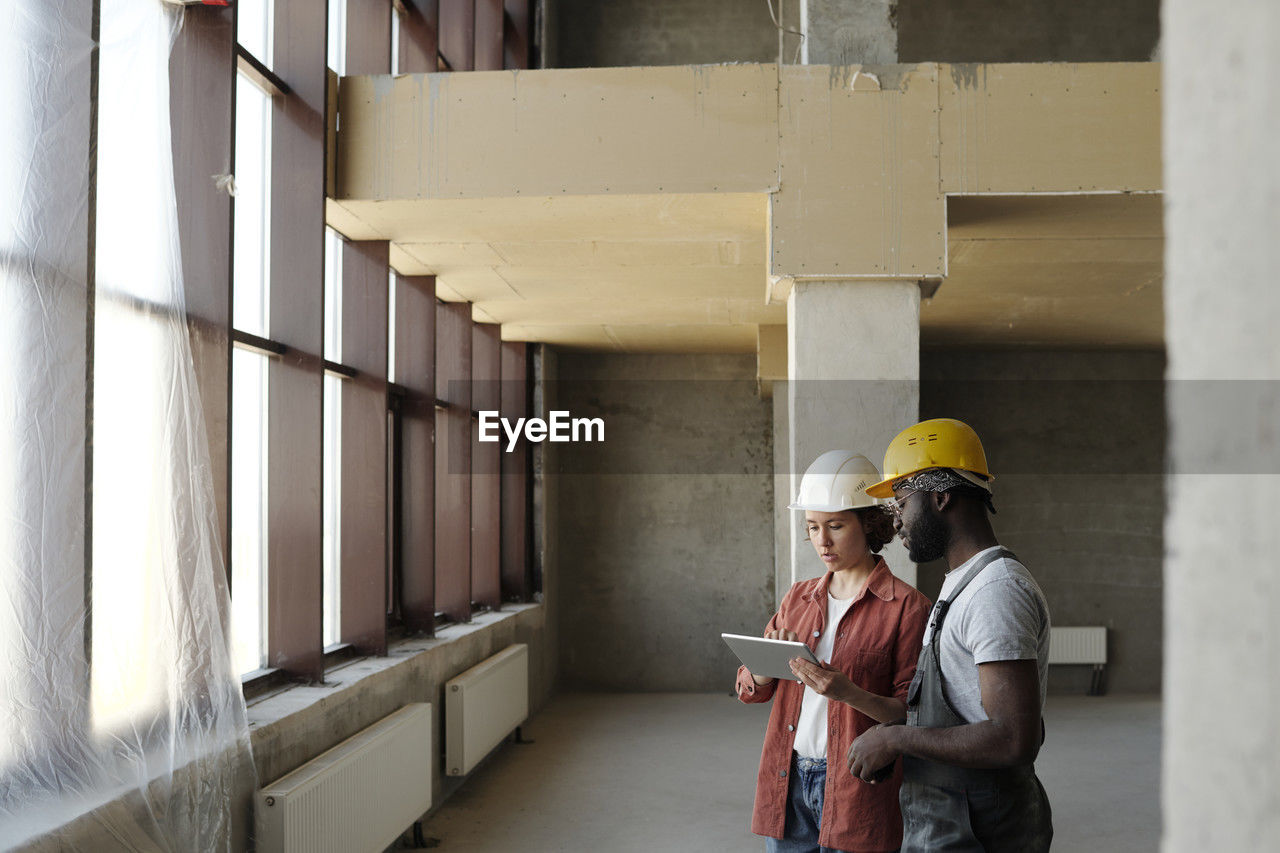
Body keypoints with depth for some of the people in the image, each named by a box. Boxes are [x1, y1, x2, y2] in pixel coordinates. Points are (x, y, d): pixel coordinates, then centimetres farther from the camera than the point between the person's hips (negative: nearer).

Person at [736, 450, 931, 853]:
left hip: (858, 788, -4)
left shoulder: (906, 607, -6)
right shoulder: (798, 598, 11)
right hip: (787, 780, 5)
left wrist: (848, 693, -25)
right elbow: (749, 689, 10)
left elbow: (911, 714, -9)